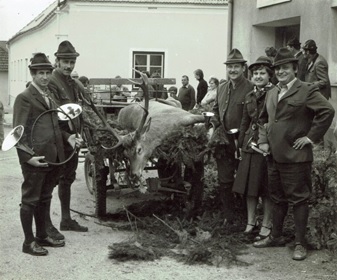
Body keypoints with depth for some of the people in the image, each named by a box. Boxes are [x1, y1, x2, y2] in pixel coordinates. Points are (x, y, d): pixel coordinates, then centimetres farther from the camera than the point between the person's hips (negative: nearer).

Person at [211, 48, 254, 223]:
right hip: (223, 142, 6)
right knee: (224, 182, 10)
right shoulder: (221, 88, 10)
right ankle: (228, 217, 22)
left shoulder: (251, 89, -12)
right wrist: (213, 126, 5)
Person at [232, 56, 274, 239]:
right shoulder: (249, 96, 11)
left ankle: (266, 225, 12)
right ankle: (250, 222, 22)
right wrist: (241, 144, 12)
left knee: (266, 188, 2)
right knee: (249, 185, 11)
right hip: (250, 145, 6)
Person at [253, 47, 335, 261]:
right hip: (274, 155, 7)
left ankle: (300, 244, 7)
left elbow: (327, 111, -19)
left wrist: (311, 137, -17)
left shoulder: (307, 91, -9)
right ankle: (276, 236, 30)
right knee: (277, 198, 18)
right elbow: (263, 119, 26)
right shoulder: (272, 93, 15)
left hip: (295, 156, -7)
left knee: (298, 199, 0)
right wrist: (263, 140, 12)